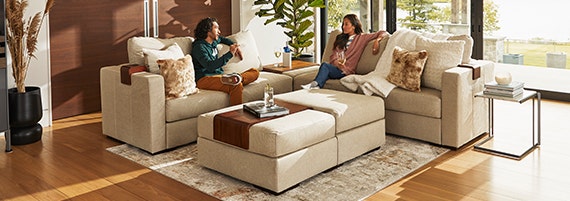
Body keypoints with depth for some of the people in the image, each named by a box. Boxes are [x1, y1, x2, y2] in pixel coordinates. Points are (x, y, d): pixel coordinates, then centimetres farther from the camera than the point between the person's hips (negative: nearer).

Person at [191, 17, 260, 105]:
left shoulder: (213, 41, 19)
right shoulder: (199, 47, -9)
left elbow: (223, 39, 45)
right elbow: (210, 66, -24)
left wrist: (235, 46, 27)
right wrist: (230, 53, -22)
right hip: (204, 79, -9)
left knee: (255, 72, -6)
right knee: (237, 85, -37)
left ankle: (236, 79, -35)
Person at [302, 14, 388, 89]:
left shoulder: (361, 38, 10)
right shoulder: (340, 38, 25)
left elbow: (383, 33, 10)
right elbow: (334, 54, 16)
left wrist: (377, 40, -12)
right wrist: (336, 62, -7)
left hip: (345, 71, -4)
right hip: (334, 66, 5)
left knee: (325, 65, -32)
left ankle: (315, 85, -43)